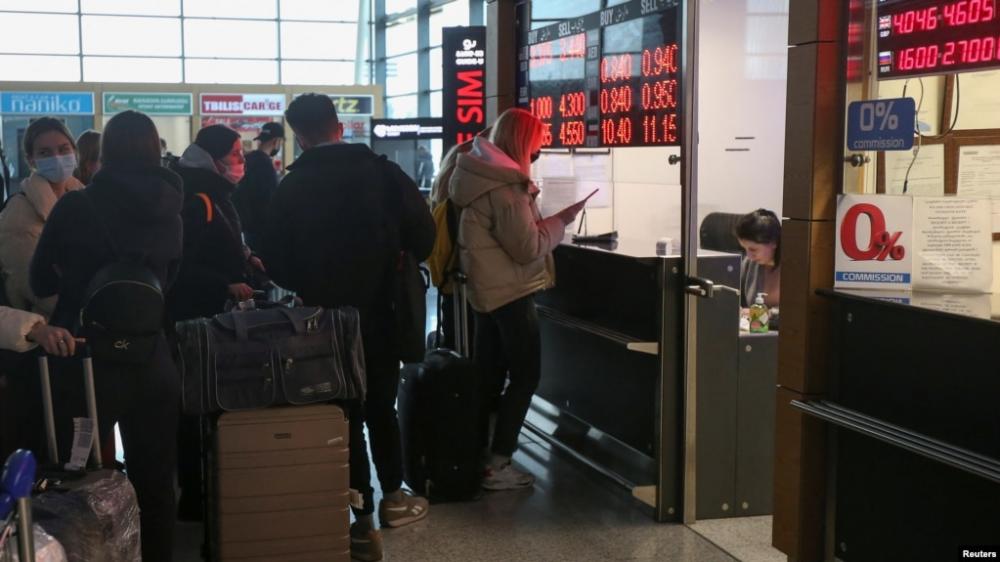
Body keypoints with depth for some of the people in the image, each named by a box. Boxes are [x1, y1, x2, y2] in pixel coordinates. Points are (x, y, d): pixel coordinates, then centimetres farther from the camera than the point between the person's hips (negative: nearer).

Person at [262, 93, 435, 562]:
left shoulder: (290, 188, -9)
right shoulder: (384, 172, -7)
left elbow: (277, 264, -6)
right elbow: (423, 235, -6)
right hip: (382, 311, 2)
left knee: (346, 412, 7)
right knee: (381, 404, 21)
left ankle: (364, 523, 10)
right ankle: (393, 497, 29)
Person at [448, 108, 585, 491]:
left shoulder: (482, 175, 9)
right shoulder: (503, 186, -21)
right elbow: (528, 247, -20)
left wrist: (546, 220, 11)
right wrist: (561, 221, -9)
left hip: (486, 290, 10)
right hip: (511, 292, -10)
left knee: (488, 376, 15)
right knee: (525, 376, -2)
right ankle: (498, 465, -1)